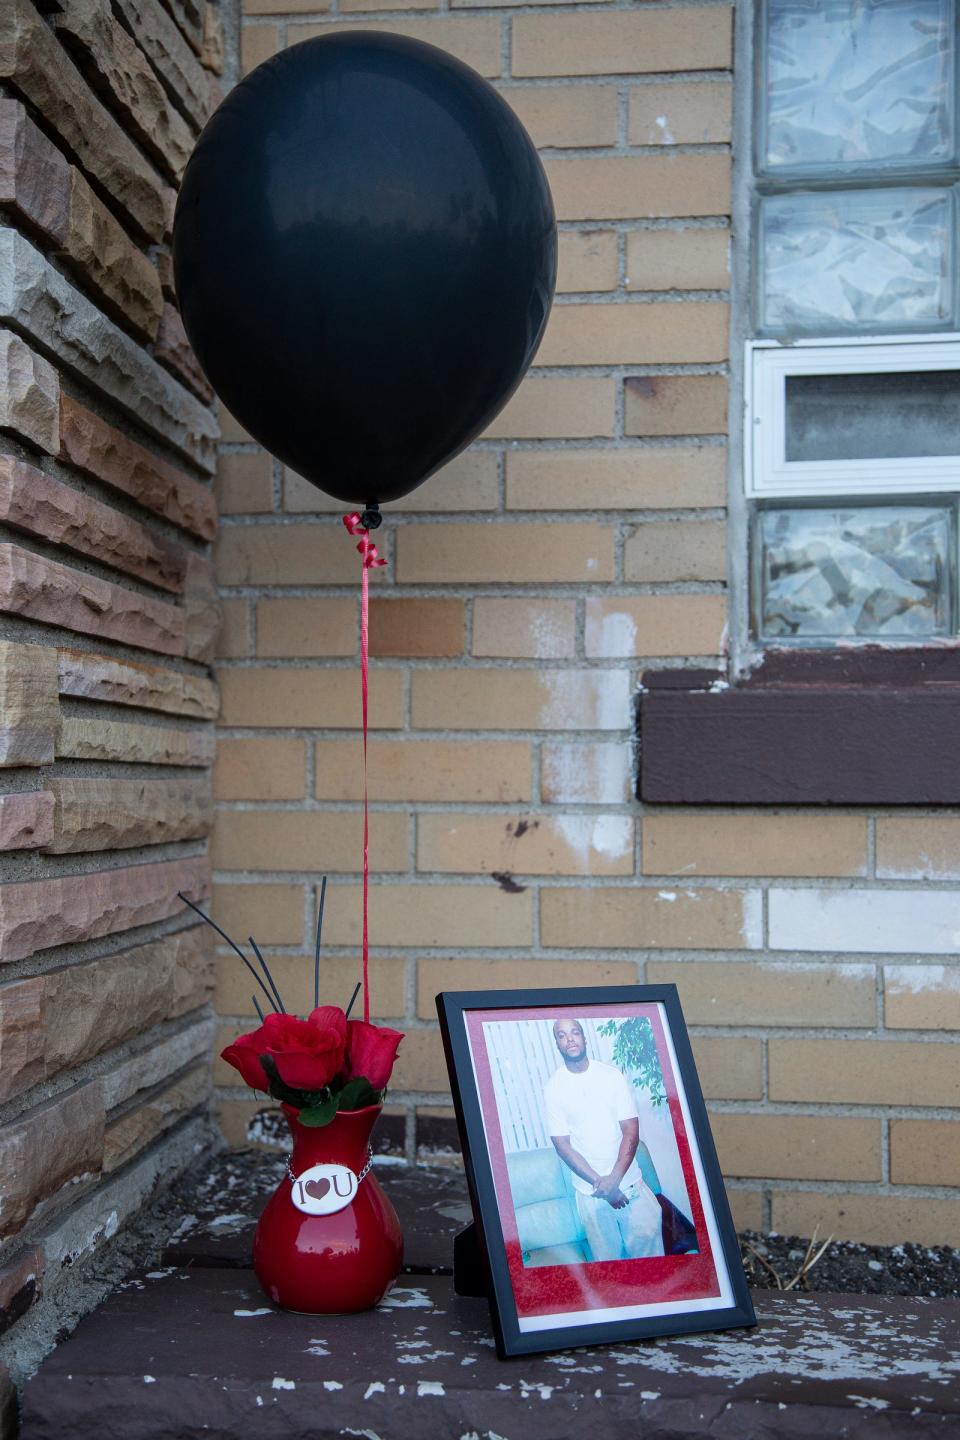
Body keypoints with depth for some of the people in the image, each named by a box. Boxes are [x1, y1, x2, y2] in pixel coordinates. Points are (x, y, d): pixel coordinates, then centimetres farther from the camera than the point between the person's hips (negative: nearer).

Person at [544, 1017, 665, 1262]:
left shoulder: (612, 1075, -2)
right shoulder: (553, 1088, -3)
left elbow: (631, 1132, -4)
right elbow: (562, 1145, -5)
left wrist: (614, 1179, -16)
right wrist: (599, 1182, -14)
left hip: (630, 1184, 1)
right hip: (590, 1192, 0)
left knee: (649, 1250, 2)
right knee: (607, 1258, 8)